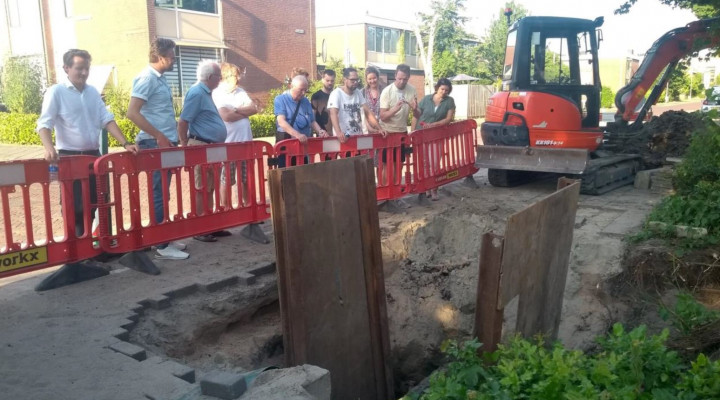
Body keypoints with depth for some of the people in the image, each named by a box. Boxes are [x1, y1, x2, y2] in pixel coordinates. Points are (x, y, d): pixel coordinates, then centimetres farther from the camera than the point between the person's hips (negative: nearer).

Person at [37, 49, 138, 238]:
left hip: (94, 156, 5)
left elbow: (107, 120, 6)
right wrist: (49, 148, -33)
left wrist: (125, 143, -7)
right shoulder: (56, 92, -6)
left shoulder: (93, 92, 10)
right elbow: (44, 124, -14)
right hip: (70, 158, -5)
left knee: (95, 203, 11)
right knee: (75, 207, 0)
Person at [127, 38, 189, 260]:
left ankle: (165, 239, 22)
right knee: (160, 195, -5)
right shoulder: (147, 78, -13)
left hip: (165, 143, 9)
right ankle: (161, 246, 0)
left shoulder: (160, 79, 15)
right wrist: (159, 137, -20)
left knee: (163, 194, 13)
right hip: (155, 144, -9)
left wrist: (169, 138, 14)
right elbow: (132, 113, -21)